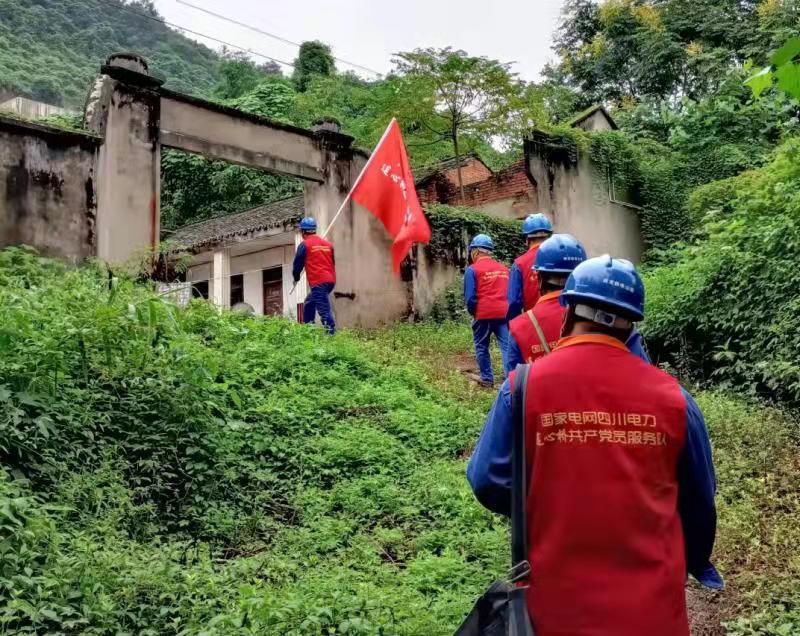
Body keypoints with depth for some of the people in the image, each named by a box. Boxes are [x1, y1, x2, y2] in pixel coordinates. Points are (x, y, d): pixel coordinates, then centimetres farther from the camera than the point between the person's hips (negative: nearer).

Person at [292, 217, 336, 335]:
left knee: (324, 309, -12)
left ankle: (331, 333, -21)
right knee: (309, 304, 23)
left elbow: (297, 265, 2)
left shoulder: (304, 245, -2)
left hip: (318, 282, -7)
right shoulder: (328, 244, 15)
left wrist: (296, 278, 20)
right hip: (330, 280, 7)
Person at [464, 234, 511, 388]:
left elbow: (470, 297, -7)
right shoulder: (504, 268, 13)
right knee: (507, 347, -1)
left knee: (481, 347, 13)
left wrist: (473, 312, 10)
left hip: (483, 314, -3)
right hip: (504, 313, 3)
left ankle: (487, 379, 17)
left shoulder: (472, 270, -4)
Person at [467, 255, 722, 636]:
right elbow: (698, 499, 3)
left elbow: (490, 484, -11)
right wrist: (696, 563, 22)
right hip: (653, 602, 1)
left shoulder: (523, 387, -13)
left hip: (559, 600, -1)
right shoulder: (670, 394, -7)